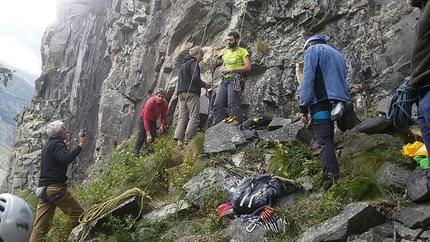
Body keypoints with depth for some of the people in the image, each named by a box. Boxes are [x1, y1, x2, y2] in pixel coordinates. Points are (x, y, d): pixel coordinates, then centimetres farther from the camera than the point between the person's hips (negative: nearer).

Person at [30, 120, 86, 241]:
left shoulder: (48, 144, 19)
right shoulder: (57, 144, -9)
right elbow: (66, 159, -30)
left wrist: (64, 145, 40)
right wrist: (80, 145, -27)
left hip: (44, 188, 9)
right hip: (55, 187, -9)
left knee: (40, 227, 7)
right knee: (78, 213, -3)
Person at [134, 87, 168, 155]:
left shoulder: (165, 104, -18)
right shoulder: (150, 102, -31)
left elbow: (163, 117, 0)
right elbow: (146, 119, -31)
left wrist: (162, 125, -20)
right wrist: (148, 134, -33)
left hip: (153, 121, 4)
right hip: (143, 119, -4)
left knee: (152, 139, -9)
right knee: (141, 138, -17)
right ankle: (135, 153, -7)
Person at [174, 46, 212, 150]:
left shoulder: (183, 64, 26)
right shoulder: (193, 62, -2)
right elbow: (195, 78, -16)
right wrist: (204, 85, 0)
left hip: (181, 93, 9)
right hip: (191, 93, -9)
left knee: (182, 118, 3)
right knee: (194, 118, -11)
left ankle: (179, 141, -7)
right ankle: (187, 141, -20)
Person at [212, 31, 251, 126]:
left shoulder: (242, 51, 2)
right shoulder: (226, 52, 24)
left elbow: (248, 67, -10)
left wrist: (231, 69, -12)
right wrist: (223, 69, 5)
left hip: (235, 80, -7)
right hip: (225, 81, 7)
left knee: (232, 104, -21)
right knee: (217, 105, -5)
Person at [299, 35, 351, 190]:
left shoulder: (313, 50, 7)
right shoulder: (338, 54, 30)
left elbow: (308, 78, -6)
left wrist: (303, 107, -9)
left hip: (322, 103, -7)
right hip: (340, 102, 7)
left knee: (324, 142, -11)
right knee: (328, 139, 12)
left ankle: (331, 181, -20)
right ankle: (336, 179, 11)